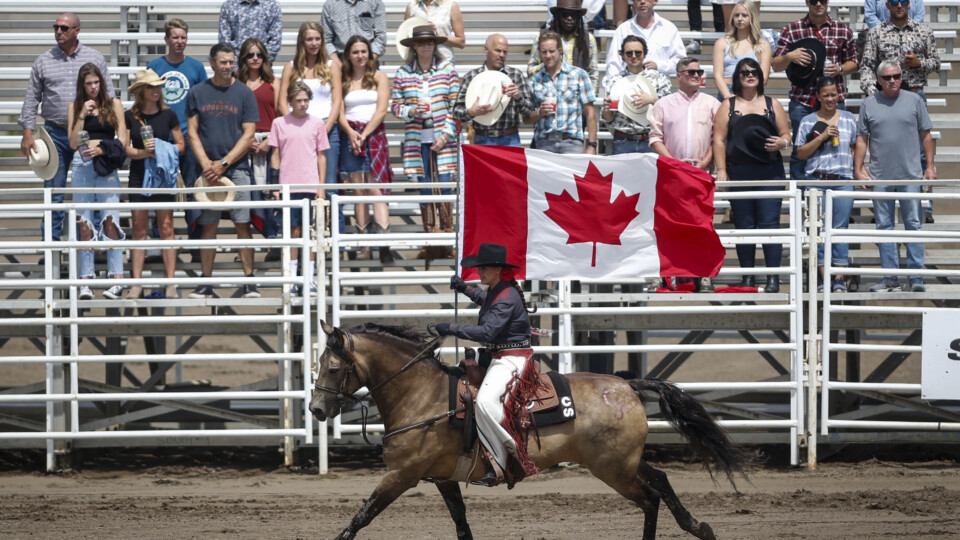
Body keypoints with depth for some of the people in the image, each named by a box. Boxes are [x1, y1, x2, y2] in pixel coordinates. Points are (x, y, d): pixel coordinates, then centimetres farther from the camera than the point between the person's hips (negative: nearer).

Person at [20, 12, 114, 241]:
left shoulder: (95, 59, 5)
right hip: (55, 132, 0)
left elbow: (109, 94, 8)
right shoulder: (43, 61, 6)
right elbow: (31, 98, 8)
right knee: (53, 189, -1)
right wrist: (27, 133, 1)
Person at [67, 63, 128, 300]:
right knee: (84, 224, -2)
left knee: (110, 221, -10)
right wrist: (82, 115, -6)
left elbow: (122, 141, 3)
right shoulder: (74, 108, 11)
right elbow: (73, 143, 3)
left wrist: (102, 149, -13)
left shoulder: (114, 105, 8)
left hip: (107, 166, -1)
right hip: (82, 166, 1)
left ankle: (117, 280, -12)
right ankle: (86, 281, -2)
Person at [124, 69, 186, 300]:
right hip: (138, 175, 0)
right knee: (139, 229, 2)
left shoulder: (168, 115, 4)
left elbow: (181, 145, 6)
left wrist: (164, 151, -13)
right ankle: (136, 283, 3)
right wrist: (144, 152, -17)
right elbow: (125, 149, 1)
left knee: (166, 227, -2)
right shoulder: (130, 117, 3)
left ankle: (170, 282, 0)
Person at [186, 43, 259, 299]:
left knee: (243, 224, -5)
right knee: (208, 225, 2)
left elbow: (248, 135, 1)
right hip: (208, 169, 1)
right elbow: (192, 132, 7)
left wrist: (224, 163, -9)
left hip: (237, 166, -1)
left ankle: (248, 281, -2)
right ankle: (206, 281, 6)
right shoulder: (198, 93, 7)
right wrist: (206, 164, -7)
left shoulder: (244, 93, 4)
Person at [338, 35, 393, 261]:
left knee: (375, 189, -13)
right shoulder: (343, 80, 12)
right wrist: (350, 132, -11)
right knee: (358, 190, -1)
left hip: (374, 133, -2)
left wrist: (364, 134, -7)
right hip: (350, 135, 2)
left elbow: (381, 110, 0)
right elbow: (339, 112, 7)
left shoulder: (379, 77, 8)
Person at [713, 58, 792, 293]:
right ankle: (747, 276, 7)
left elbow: (786, 134, 13)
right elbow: (719, 139, 5)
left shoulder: (772, 105, 13)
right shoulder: (728, 106, 11)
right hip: (739, 172, 0)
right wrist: (721, 170, -5)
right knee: (744, 226, 2)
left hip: (770, 172, 0)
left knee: (770, 222, -8)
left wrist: (781, 143, -11)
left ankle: (773, 277, -9)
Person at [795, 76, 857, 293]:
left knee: (840, 228, -2)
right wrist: (821, 137, -9)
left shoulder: (849, 119, 12)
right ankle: (823, 277, 3)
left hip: (843, 180, 1)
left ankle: (839, 278, 0)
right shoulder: (808, 121, 8)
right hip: (816, 181, -1)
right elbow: (801, 153, 3)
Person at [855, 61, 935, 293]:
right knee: (884, 226, 3)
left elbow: (926, 135, 7)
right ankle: (890, 278, 7)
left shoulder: (914, 100, 5)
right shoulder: (869, 104, 7)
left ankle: (916, 276, 1)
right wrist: (858, 169, 1)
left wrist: (930, 166, 2)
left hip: (910, 175, -1)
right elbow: (862, 139, 8)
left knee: (913, 225, -1)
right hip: (880, 177, 1)